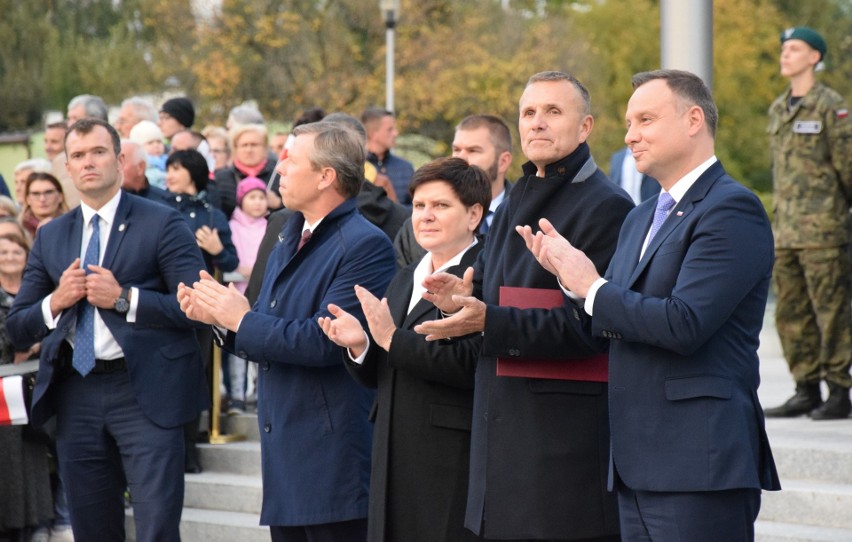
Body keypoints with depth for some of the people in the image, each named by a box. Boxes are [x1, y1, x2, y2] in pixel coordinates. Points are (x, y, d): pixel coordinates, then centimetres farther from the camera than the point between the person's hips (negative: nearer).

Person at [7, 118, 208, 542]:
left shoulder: (161, 224, 0)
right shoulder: (50, 237, 13)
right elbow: (17, 329, 12)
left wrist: (124, 299, -16)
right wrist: (55, 302, -7)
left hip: (144, 393, -5)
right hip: (76, 398, 5)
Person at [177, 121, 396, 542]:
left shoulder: (364, 245, -13)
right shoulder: (289, 243, 17)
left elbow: (323, 341, -23)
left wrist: (242, 320, -12)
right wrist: (217, 315, 1)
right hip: (284, 454, 9)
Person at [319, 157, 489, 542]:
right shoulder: (404, 280, 19)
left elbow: (471, 365, -22)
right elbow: (379, 377, 19)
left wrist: (392, 338, -20)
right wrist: (359, 345, -2)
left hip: (453, 463, -8)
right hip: (395, 460, 8)